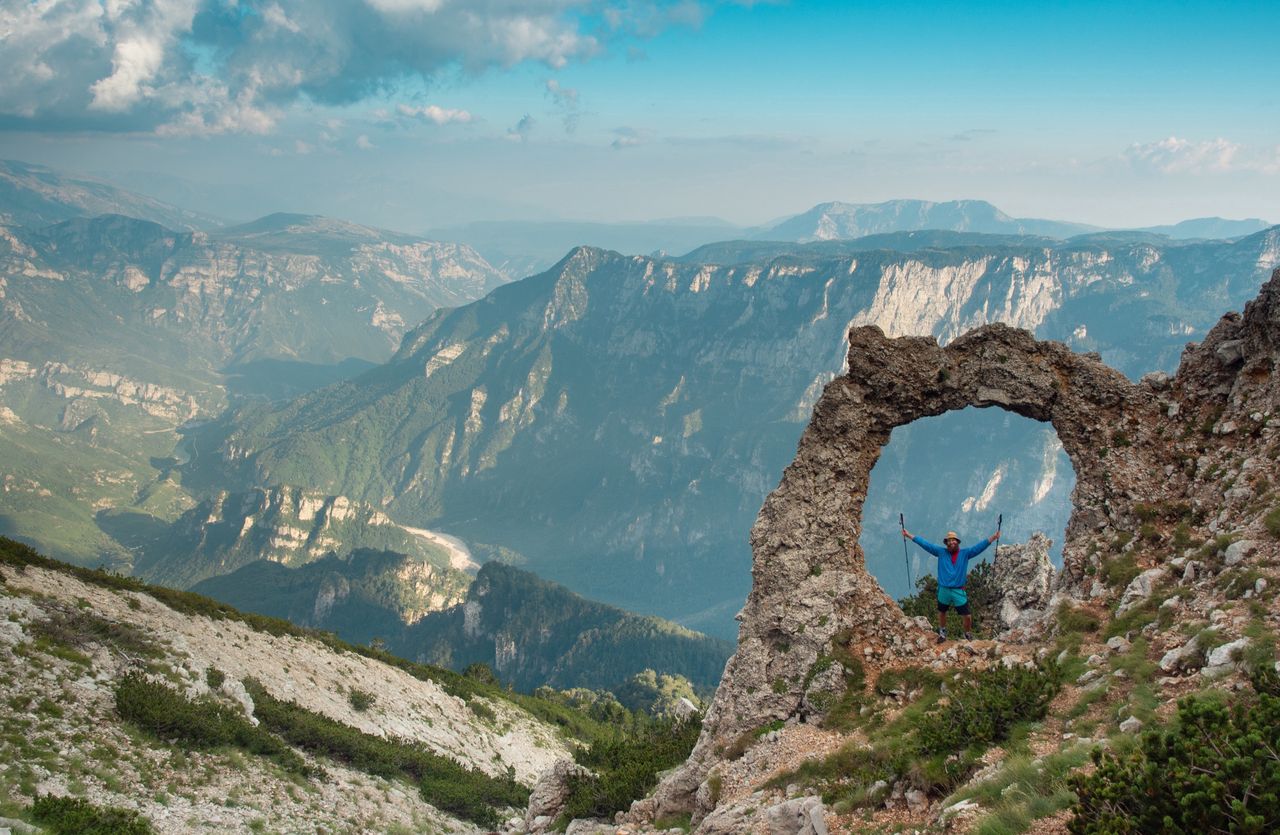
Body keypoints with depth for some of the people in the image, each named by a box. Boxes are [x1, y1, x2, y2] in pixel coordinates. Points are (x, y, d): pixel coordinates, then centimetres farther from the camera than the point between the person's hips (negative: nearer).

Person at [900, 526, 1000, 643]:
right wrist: (909, 536, -6)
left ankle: (968, 634, 27)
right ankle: (942, 632, 42)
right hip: (943, 590, 1)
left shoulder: (965, 553, -3)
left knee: (967, 616, 1)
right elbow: (925, 544, -3)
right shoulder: (941, 552, -2)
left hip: (958, 591, -1)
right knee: (942, 612, 19)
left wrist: (992, 538, -23)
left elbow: (979, 547, -10)